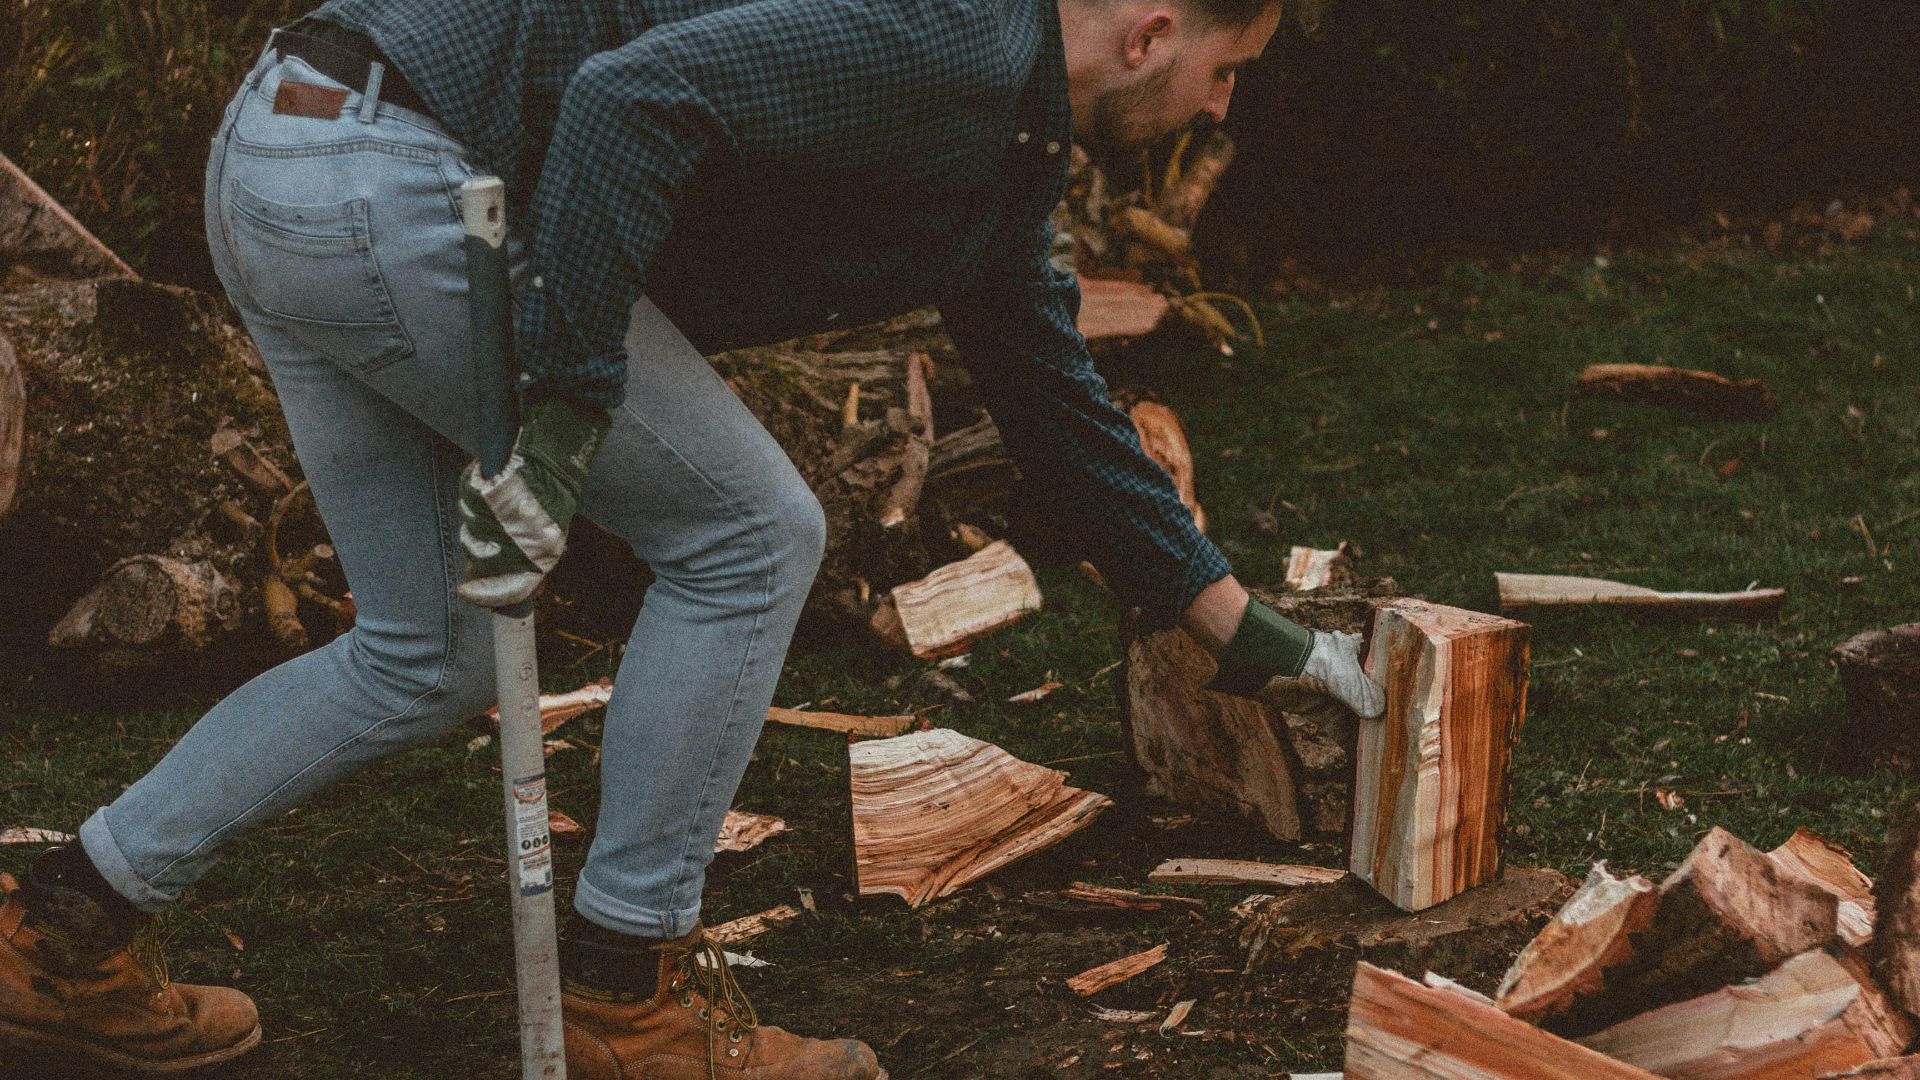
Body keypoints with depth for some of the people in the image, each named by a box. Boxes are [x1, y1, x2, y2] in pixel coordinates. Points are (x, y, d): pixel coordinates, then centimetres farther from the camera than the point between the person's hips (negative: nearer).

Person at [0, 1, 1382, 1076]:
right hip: (385, 170, -10)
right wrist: (567, 414, -26)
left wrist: (1241, 623, 31)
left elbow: (1058, 399, 28)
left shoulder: (1007, 155, 17)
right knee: (746, 535, -2)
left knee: (429, 657, 17)